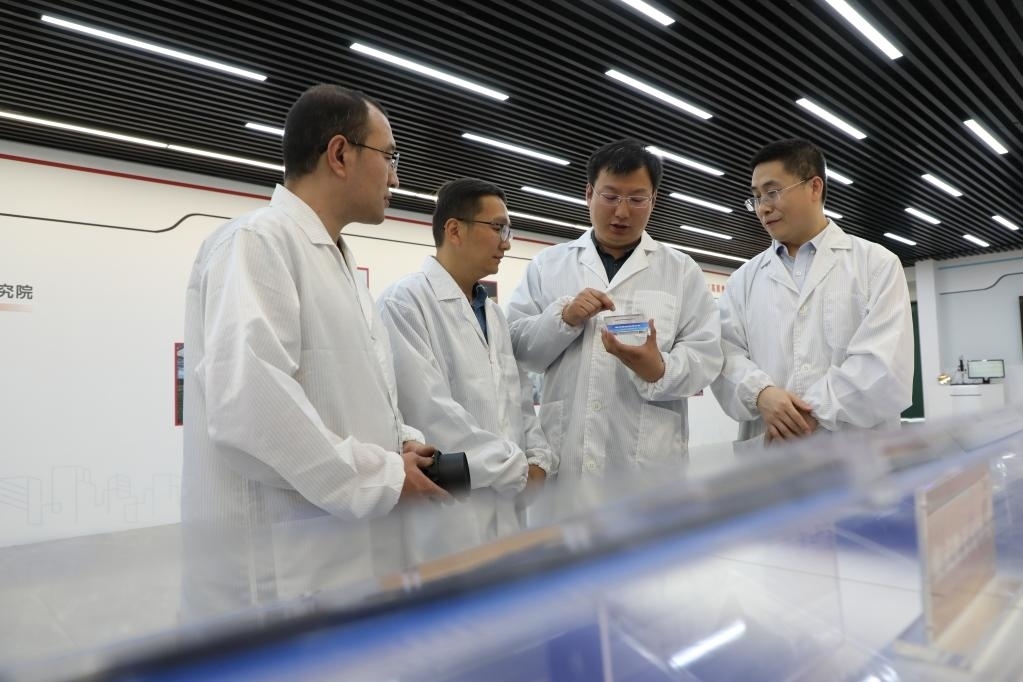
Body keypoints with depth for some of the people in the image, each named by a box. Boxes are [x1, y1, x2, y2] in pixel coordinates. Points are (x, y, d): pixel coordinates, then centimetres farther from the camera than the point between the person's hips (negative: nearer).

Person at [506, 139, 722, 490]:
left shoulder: (681, 270, 9)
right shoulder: (548, 264, 11)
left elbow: (705, 354, 1)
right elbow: (515, 344, 5)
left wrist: (660, 370, -19)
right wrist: (564, 317, -12)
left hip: (648, 457, 0)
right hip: (565, 453, 1)